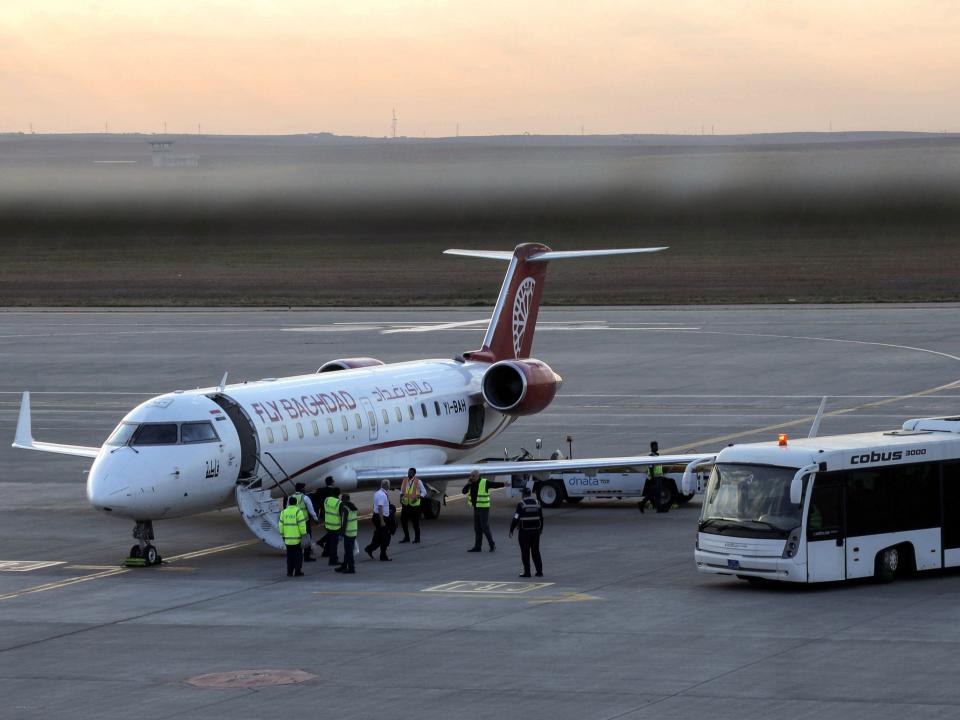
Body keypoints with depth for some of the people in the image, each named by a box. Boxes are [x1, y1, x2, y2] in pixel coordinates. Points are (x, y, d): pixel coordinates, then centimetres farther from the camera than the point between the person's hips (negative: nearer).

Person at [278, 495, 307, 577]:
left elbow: (281, 525, 7)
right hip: (297, 538, -4)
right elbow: (302, 524, -13)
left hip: (288, 538, 4)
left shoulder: (284, 512, 5)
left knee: (290, 555, 12)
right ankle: (298, 572, 2)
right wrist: (304, 535, -8)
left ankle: (289, 572, 11)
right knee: (298, 555, 3)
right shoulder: (298, 511, -10)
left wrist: (282, 535, 15)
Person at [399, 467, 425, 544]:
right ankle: (406, 537, 18)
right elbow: (402, 491, 20)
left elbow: (424, 492, 0)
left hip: (414, 505, -4)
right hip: (405, 505, 4)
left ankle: (417, 538, 18)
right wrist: (401, 497, 0)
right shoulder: (405, 481, 7)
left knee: (415, 522, 4)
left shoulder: (418, 482, -4)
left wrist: (417, 498, -15)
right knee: (403, 520, 4)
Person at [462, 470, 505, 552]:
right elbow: (464, 491, 3)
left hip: (484, 509, -7)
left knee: (485, 528, -7)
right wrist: (469, 484, -11)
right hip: (476, 509, 7)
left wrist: (504, 484, -31)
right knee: (477, 529, 9)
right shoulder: (471, 484, 7)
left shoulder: (484, 483, -13)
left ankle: (492, 545, 5)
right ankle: (477, 547, 13)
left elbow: (495, 485, -16)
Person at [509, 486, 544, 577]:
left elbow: (516, 518, -13)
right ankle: (539, 571, 10)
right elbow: (541, 518, 12)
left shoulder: (521, 504, -11)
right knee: (536, 551, 12)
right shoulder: (537, 503, 5)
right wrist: (541, 528, 27)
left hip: (524, 531, -5)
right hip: (536, 531, 5)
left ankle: (527, 572, 0)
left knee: (525, 553, 2)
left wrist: (511, 530, -5)